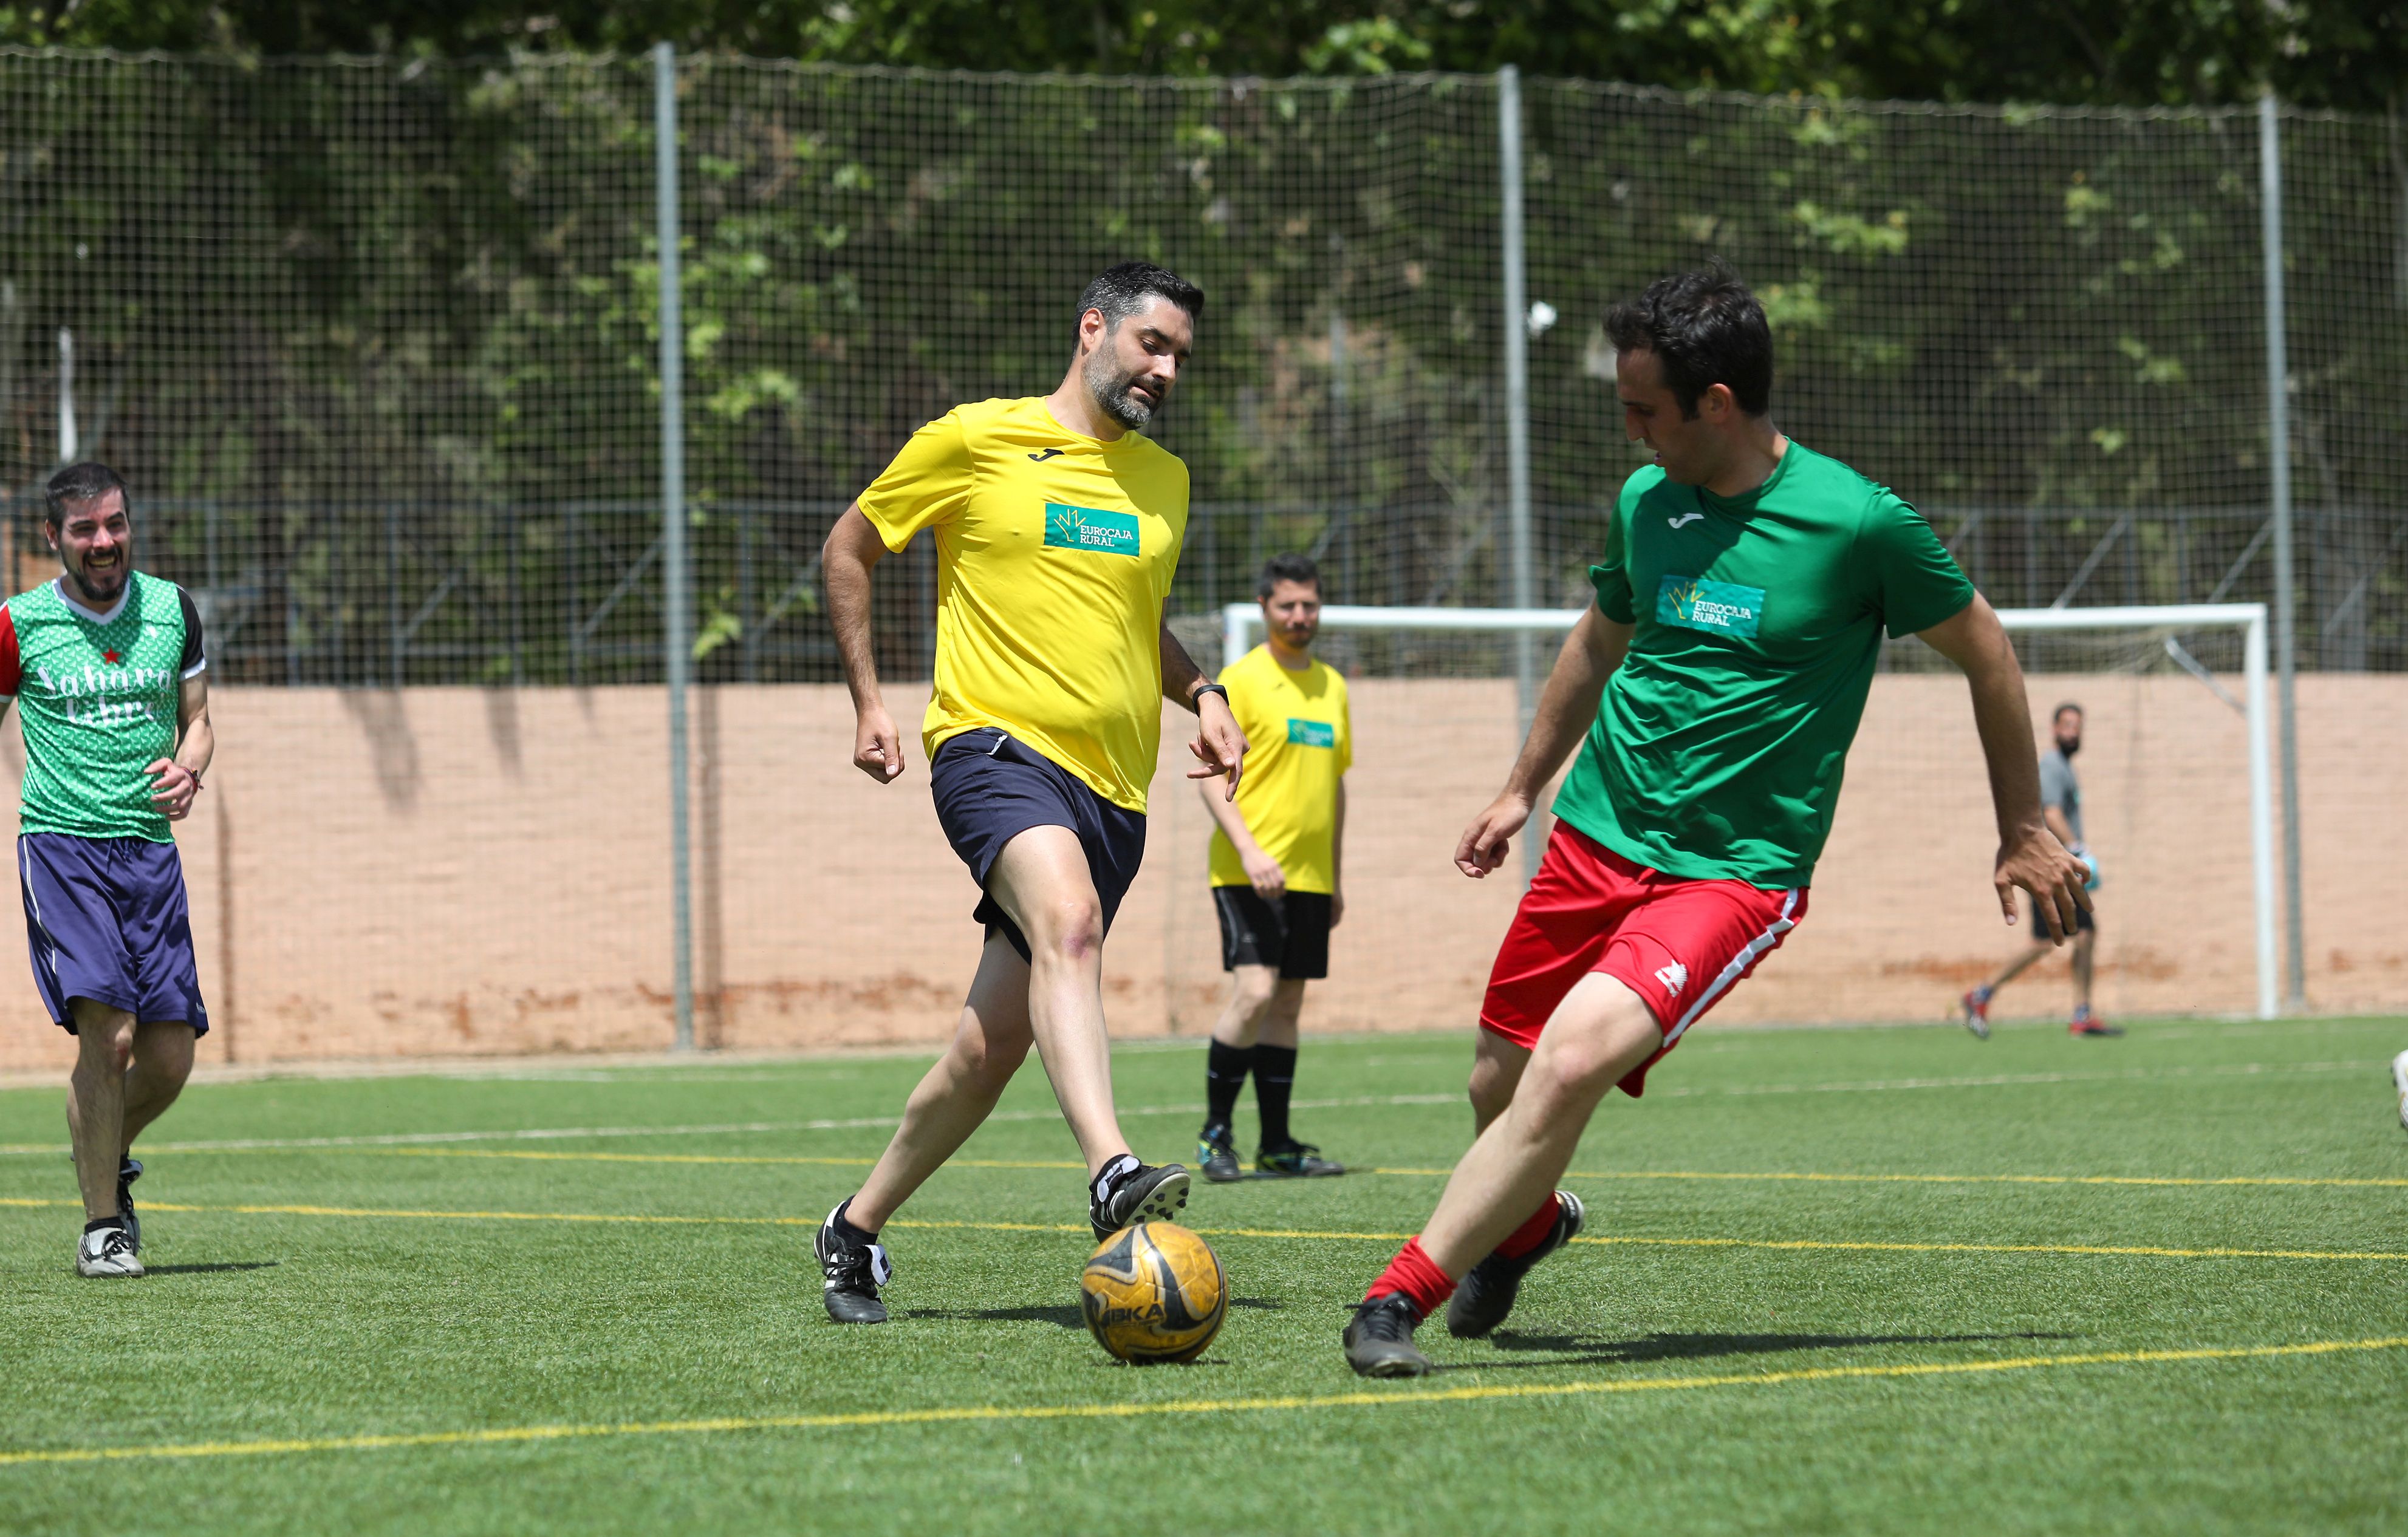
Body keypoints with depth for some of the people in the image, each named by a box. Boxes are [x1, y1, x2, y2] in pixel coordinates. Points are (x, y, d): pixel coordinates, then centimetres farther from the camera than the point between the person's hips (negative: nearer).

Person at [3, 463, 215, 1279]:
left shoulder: (172, 608, 8)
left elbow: (197, 721, 18)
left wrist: (187, 769, -4)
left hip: (150, 846, 4)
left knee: (170, 1057, -1)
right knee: (108, 1033, -19)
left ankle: (109, 1160, 31)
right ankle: (102, 1225, -5)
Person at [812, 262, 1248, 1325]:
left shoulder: (1163, 481, 18)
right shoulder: (976, 441, 1)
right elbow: (847, 549, 12)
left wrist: (1201, 694, 13)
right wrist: (867, 703, 6)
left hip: (1112, 788, 6)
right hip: (996, 747, -6)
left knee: (994, 1044, 4)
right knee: (1069, 919, -35)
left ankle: (859, 1226, 23)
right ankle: (1112, 1174, -53)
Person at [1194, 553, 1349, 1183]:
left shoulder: (1331, 686, 15)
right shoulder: (1242, 679, -5)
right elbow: (1210, 774, -10)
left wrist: (1335, 877, 20)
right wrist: (1249, 849, -22)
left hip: (1310, 875, 6)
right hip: (1250, 872, -6)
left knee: (1288, 1003, 8)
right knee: (1254, 992, -17)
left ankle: (1276, 1144, 11)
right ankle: (1215, 1132, -6)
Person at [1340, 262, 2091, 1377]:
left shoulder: (1856, 522, -14)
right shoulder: (1646, 502, 3)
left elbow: (1983, 651, 0)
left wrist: (2024, 833, 6)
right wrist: (1524, 787, 28)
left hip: (1734, 872, -6)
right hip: (1595, 837, 6)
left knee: (1574, 1064, -26)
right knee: (1501, 1082, 11)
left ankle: (1404, 1293, -16)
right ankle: (1526, 1223, 45)